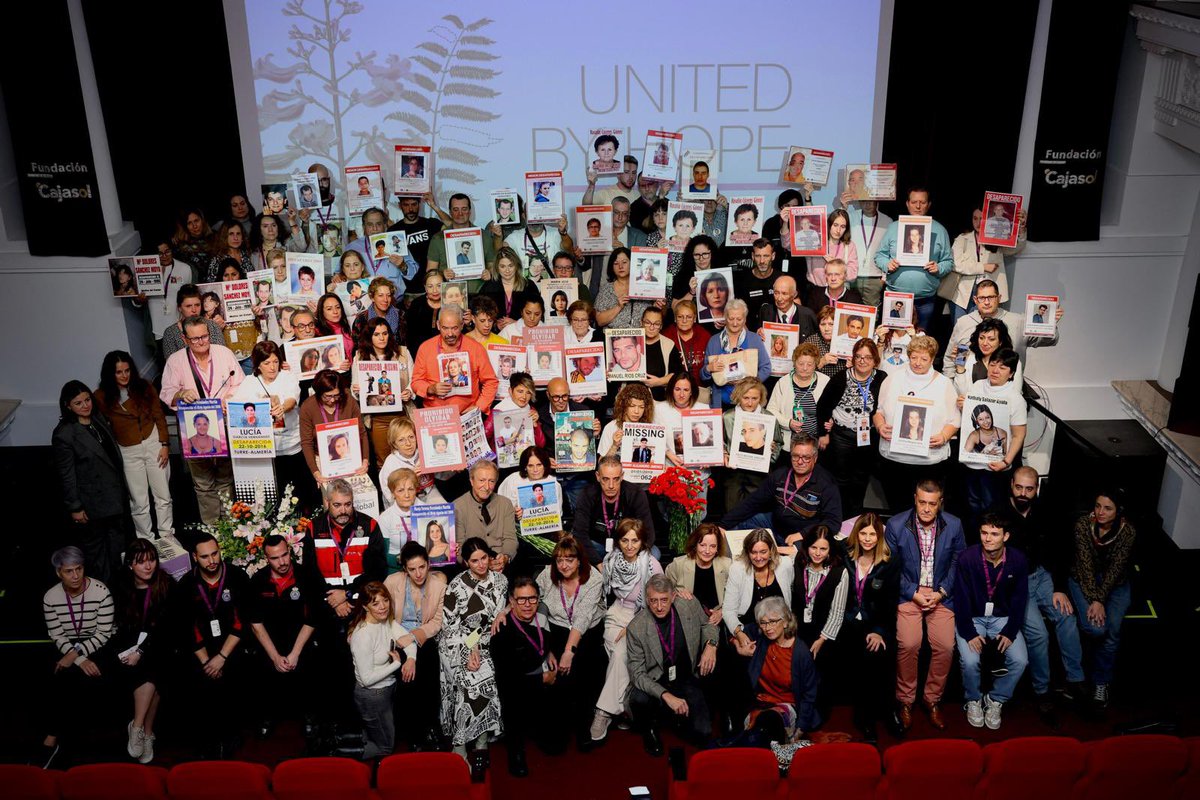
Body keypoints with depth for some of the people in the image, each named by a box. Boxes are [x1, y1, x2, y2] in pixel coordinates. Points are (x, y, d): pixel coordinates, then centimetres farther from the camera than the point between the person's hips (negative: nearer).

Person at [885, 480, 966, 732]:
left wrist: (941, 592, -6)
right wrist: (914, 593, -10)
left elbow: (958, 563, 6)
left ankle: (933, 699, 6)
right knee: (909, 644, -23)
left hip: (941, 595, 2)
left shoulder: (954, 525, -2)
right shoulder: (896, 525, -7)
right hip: (908, 594, -2)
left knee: (945, 646, -17)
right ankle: (905, 700, -1)